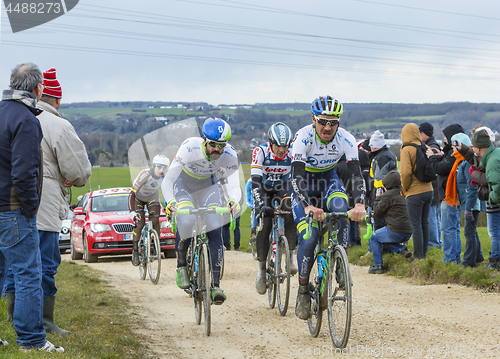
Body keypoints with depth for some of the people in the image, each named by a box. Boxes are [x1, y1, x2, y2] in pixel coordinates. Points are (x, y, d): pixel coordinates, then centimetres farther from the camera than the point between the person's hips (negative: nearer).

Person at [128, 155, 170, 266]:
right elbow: (132, 194, -35)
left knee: (155, 221, -17)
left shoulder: (165, 178, -25)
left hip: (152, 198, 3)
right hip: (138, 198, -3)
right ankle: (135, 251, -1)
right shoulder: (145, 175, -37)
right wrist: (132, 212, -43)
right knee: (140, 224, -15)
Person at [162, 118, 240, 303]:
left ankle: (215, 285, -9)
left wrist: (234, 200, -55)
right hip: (183, 184, -2)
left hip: (208, 185, 2)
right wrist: (170, 201, -53)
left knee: (215, 230, -14)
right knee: (186, 221, -29)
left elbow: (233, 185, -31)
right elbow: (167, 180, -35)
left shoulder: (230, 155, -28)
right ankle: (181, 265, -3)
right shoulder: (190, 148, -36)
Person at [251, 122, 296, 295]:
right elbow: (256, 181, -34)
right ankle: (261, 270, -5)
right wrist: (261, 204, -47)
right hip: (262, 190, -2)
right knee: (264, 225, -18)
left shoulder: (292, 155, -20)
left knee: (291, 215, -27)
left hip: (281, 190, 2)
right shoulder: (260, 152, -27)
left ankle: (289, 258, -17)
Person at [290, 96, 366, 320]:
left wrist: (359, 204, -46)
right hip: (303, 183, -2)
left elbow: (356, 174, -28)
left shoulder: (346, 140, -22)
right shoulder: (303, 137, -29)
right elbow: (296, 176, -37)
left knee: (340, 209, -32)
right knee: (308, 238, -18)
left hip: (328, 179, 2)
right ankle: (303, 293, -2)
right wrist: (308, 206, -52)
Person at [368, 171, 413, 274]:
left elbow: (377, 212, -3)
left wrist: (378, 197, 9)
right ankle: (402, 249, 8)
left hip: (396, 232, -8)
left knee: (373, 238, 15)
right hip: (408, 233, 8)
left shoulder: (388, 195, -10)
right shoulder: (402, 194, 14)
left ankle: (377, 265, 9)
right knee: (382, 240, 30)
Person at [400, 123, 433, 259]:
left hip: (415, 193, -7)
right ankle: (423, 254, 20)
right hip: (428, 190, 7)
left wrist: (404, 190, -5)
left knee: (416, 225, -4)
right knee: (424, 223, 14)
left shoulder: (407, 150, -12)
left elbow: (406, 172, -19)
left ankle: (418, 257, -3)